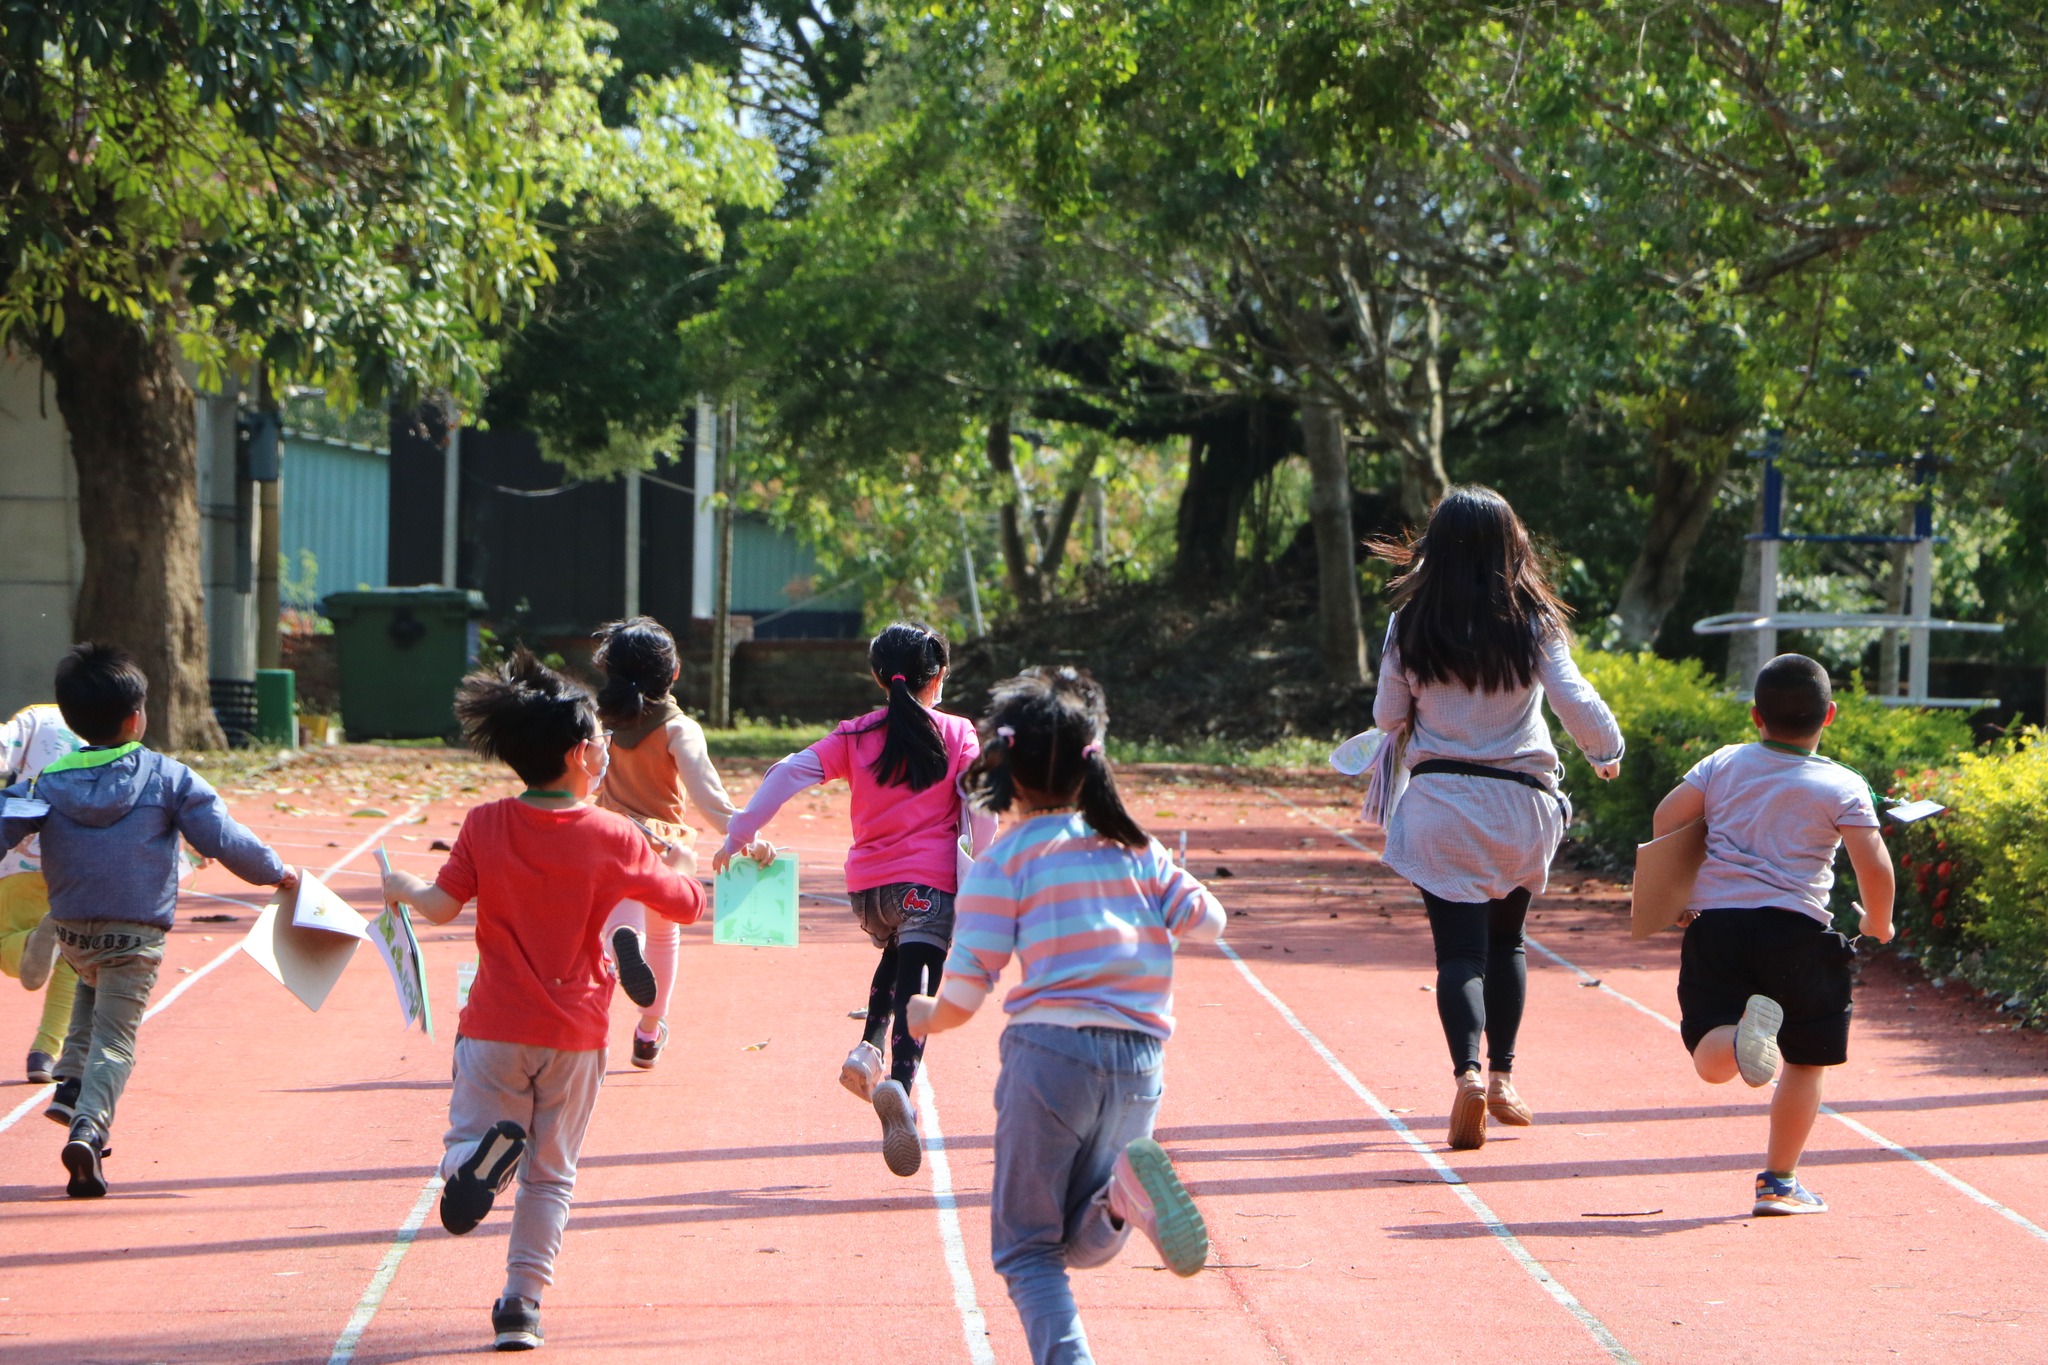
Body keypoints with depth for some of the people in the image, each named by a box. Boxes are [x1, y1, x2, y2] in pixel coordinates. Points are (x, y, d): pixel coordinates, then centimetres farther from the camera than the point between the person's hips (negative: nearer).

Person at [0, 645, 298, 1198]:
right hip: (136, 933, -4)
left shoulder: (47, 781, 2)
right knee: (115, 1038, 1)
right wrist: (277, 873, 9)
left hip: (70, 929, 4)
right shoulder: (169, 778, -5)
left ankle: (72, 1084, 18)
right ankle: (89, 1123, -21)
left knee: (92, 985, 35)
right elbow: (223, 839, -5)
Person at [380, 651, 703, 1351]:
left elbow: (441, 905, -7)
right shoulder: (614, 838, -7)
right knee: (551, 1173, 11)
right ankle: (521, 1302, 5)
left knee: (464, 1132, 10)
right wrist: (676, 866, 24)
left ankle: (478, 1154, -26)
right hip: (575, 1031, 0)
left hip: (495, 1028, 0)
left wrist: (402, 886, 15)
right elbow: (687, 905, 2)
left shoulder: (485, 826, -6)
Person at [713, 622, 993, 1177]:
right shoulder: (958, 735, 3)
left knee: (896, 954, 33)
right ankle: (900, 1081, -39)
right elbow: (981, 812, -3)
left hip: (866, 885, 4)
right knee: (916, 987, -12)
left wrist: (738, 836, 3)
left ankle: (869, 1047, 13)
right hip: (929, 881, -4)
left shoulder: (855, 737, 8)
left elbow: (788, 773, 0)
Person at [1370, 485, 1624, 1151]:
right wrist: (1607, 750, 9)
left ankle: (1469, 1072, -24)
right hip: (1519, 803, 1)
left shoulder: (1411, 625, -4)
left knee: (1459, 949, -2)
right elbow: (1576, 704, -10)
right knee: (1506, 939, 21)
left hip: (1439, 801, -1)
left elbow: (1387, 716, 4)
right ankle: (1502, 1077, 23)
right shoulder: (1532, 623, -7)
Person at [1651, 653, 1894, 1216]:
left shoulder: (1723, 764, 9)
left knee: (1711, 1061, 1)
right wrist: (1879, 924, 12)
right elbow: (1875, 867, -7)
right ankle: (1779, 1181, 9)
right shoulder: (1843, 788, 0)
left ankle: (1739, 1034, -34)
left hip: (1714, 921, 2)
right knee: (1806, 1061, 12)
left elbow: (1666, 817, 5)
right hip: (1796, 928, -2)